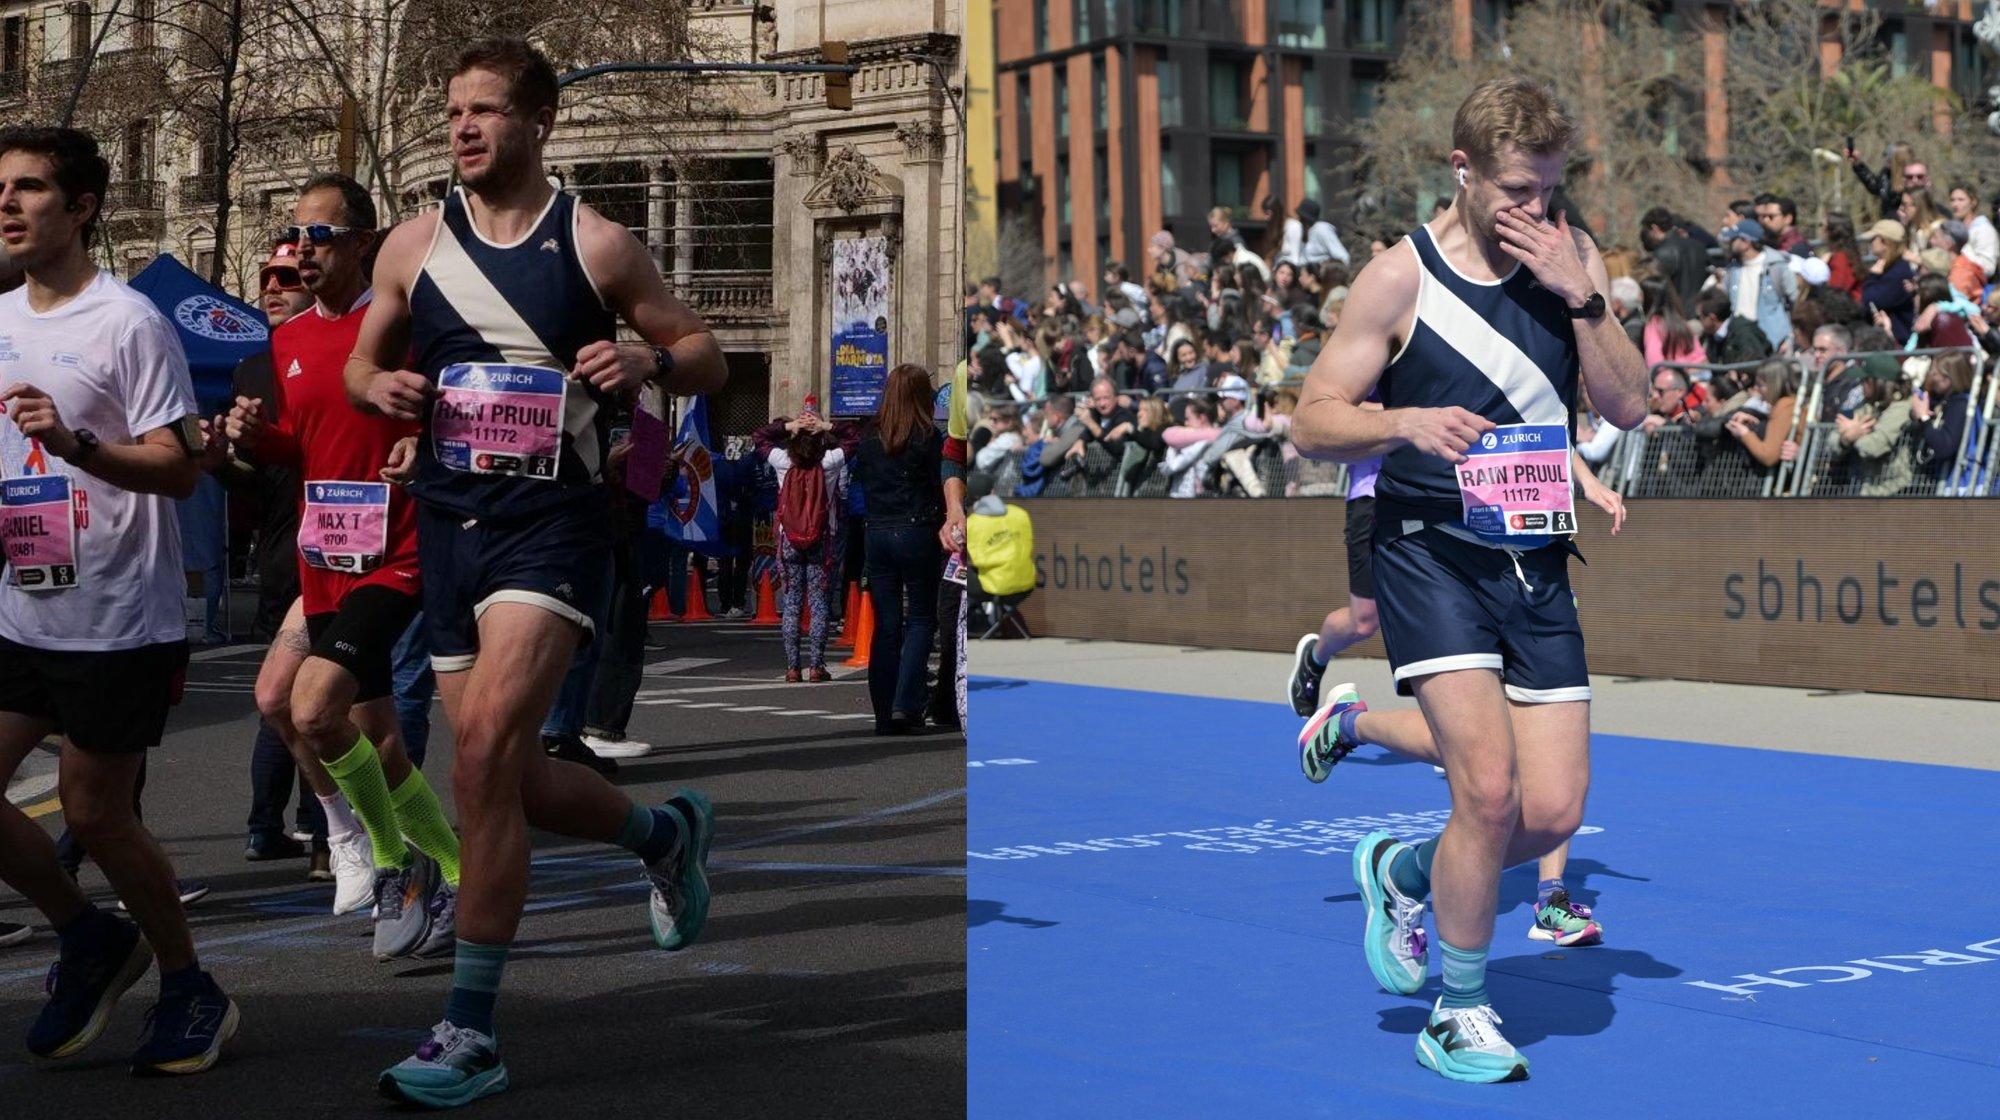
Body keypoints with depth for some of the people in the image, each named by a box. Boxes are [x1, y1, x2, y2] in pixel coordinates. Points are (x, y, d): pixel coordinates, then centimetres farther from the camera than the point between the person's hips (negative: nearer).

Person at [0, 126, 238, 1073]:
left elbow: (181, 466, -18)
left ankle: (188, 987, 21)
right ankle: (91, 939, 24)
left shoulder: (129, 323, -11)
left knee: (94, 815, 0)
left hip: (119, 622, -7)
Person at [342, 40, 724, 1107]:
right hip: (448, 526, 5)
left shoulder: (597, 243, -1)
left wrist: (646, 358, -16)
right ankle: (666, 833, 41)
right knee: (509, 781, 10)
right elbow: (360, 361, 20)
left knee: (484, 749, -21)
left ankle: (470, 1030, -14)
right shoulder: (413, 244, 9)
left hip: (555, 520, -5)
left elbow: (707, 359, 6)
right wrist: (379, 387, -3)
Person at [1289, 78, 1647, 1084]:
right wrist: (1405, 421, -22)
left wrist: (1581, 296, -11)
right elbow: (1312, 423, -4)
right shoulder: (1400, 276, -4)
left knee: (1554, 813, 0)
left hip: (1537, 559, 5)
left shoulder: (1574, 262, 7)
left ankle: (1401, 872, 31)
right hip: (1430, 553, -4)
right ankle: (1459, 1017, 5)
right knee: (1488, 788, -16)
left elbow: (1628, 407, 1)